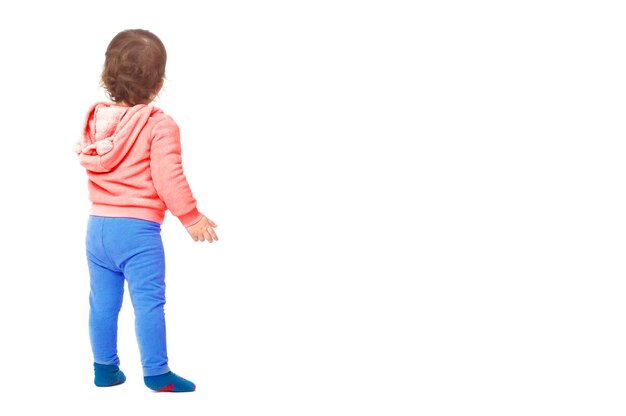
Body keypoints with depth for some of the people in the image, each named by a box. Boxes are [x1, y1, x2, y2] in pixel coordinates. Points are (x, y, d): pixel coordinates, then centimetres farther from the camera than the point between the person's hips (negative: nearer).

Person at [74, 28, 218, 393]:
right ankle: (157, 374, 5)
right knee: (149, 301, 0)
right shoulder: (159, 125, -14)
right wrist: (191, 217, -8)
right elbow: (168, 178, -18)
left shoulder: (95, 119, 5)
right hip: (138, 229, -7)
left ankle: (105, 367, 25)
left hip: (97, 225, 7)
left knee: (103, 301, 14)